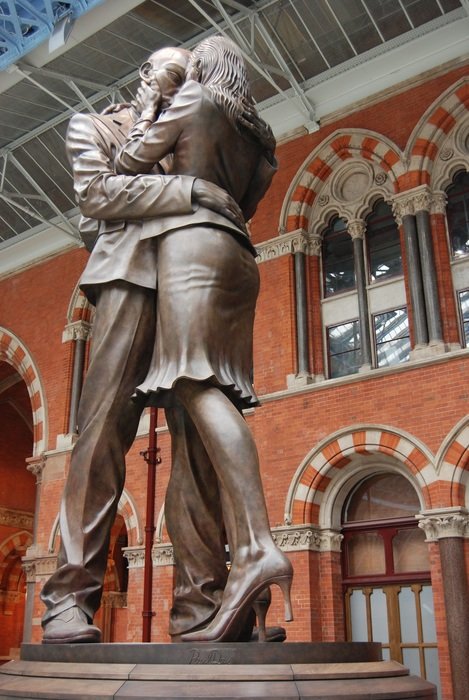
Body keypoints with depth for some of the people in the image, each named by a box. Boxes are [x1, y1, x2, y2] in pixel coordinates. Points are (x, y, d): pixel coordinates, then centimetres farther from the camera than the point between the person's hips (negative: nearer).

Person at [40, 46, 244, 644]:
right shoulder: (94, 125, 20)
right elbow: (97, 191, -1)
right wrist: (189, 189, -10)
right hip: (133, 271, -5)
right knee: (105, 427, -15)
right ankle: (70, 597, -15)